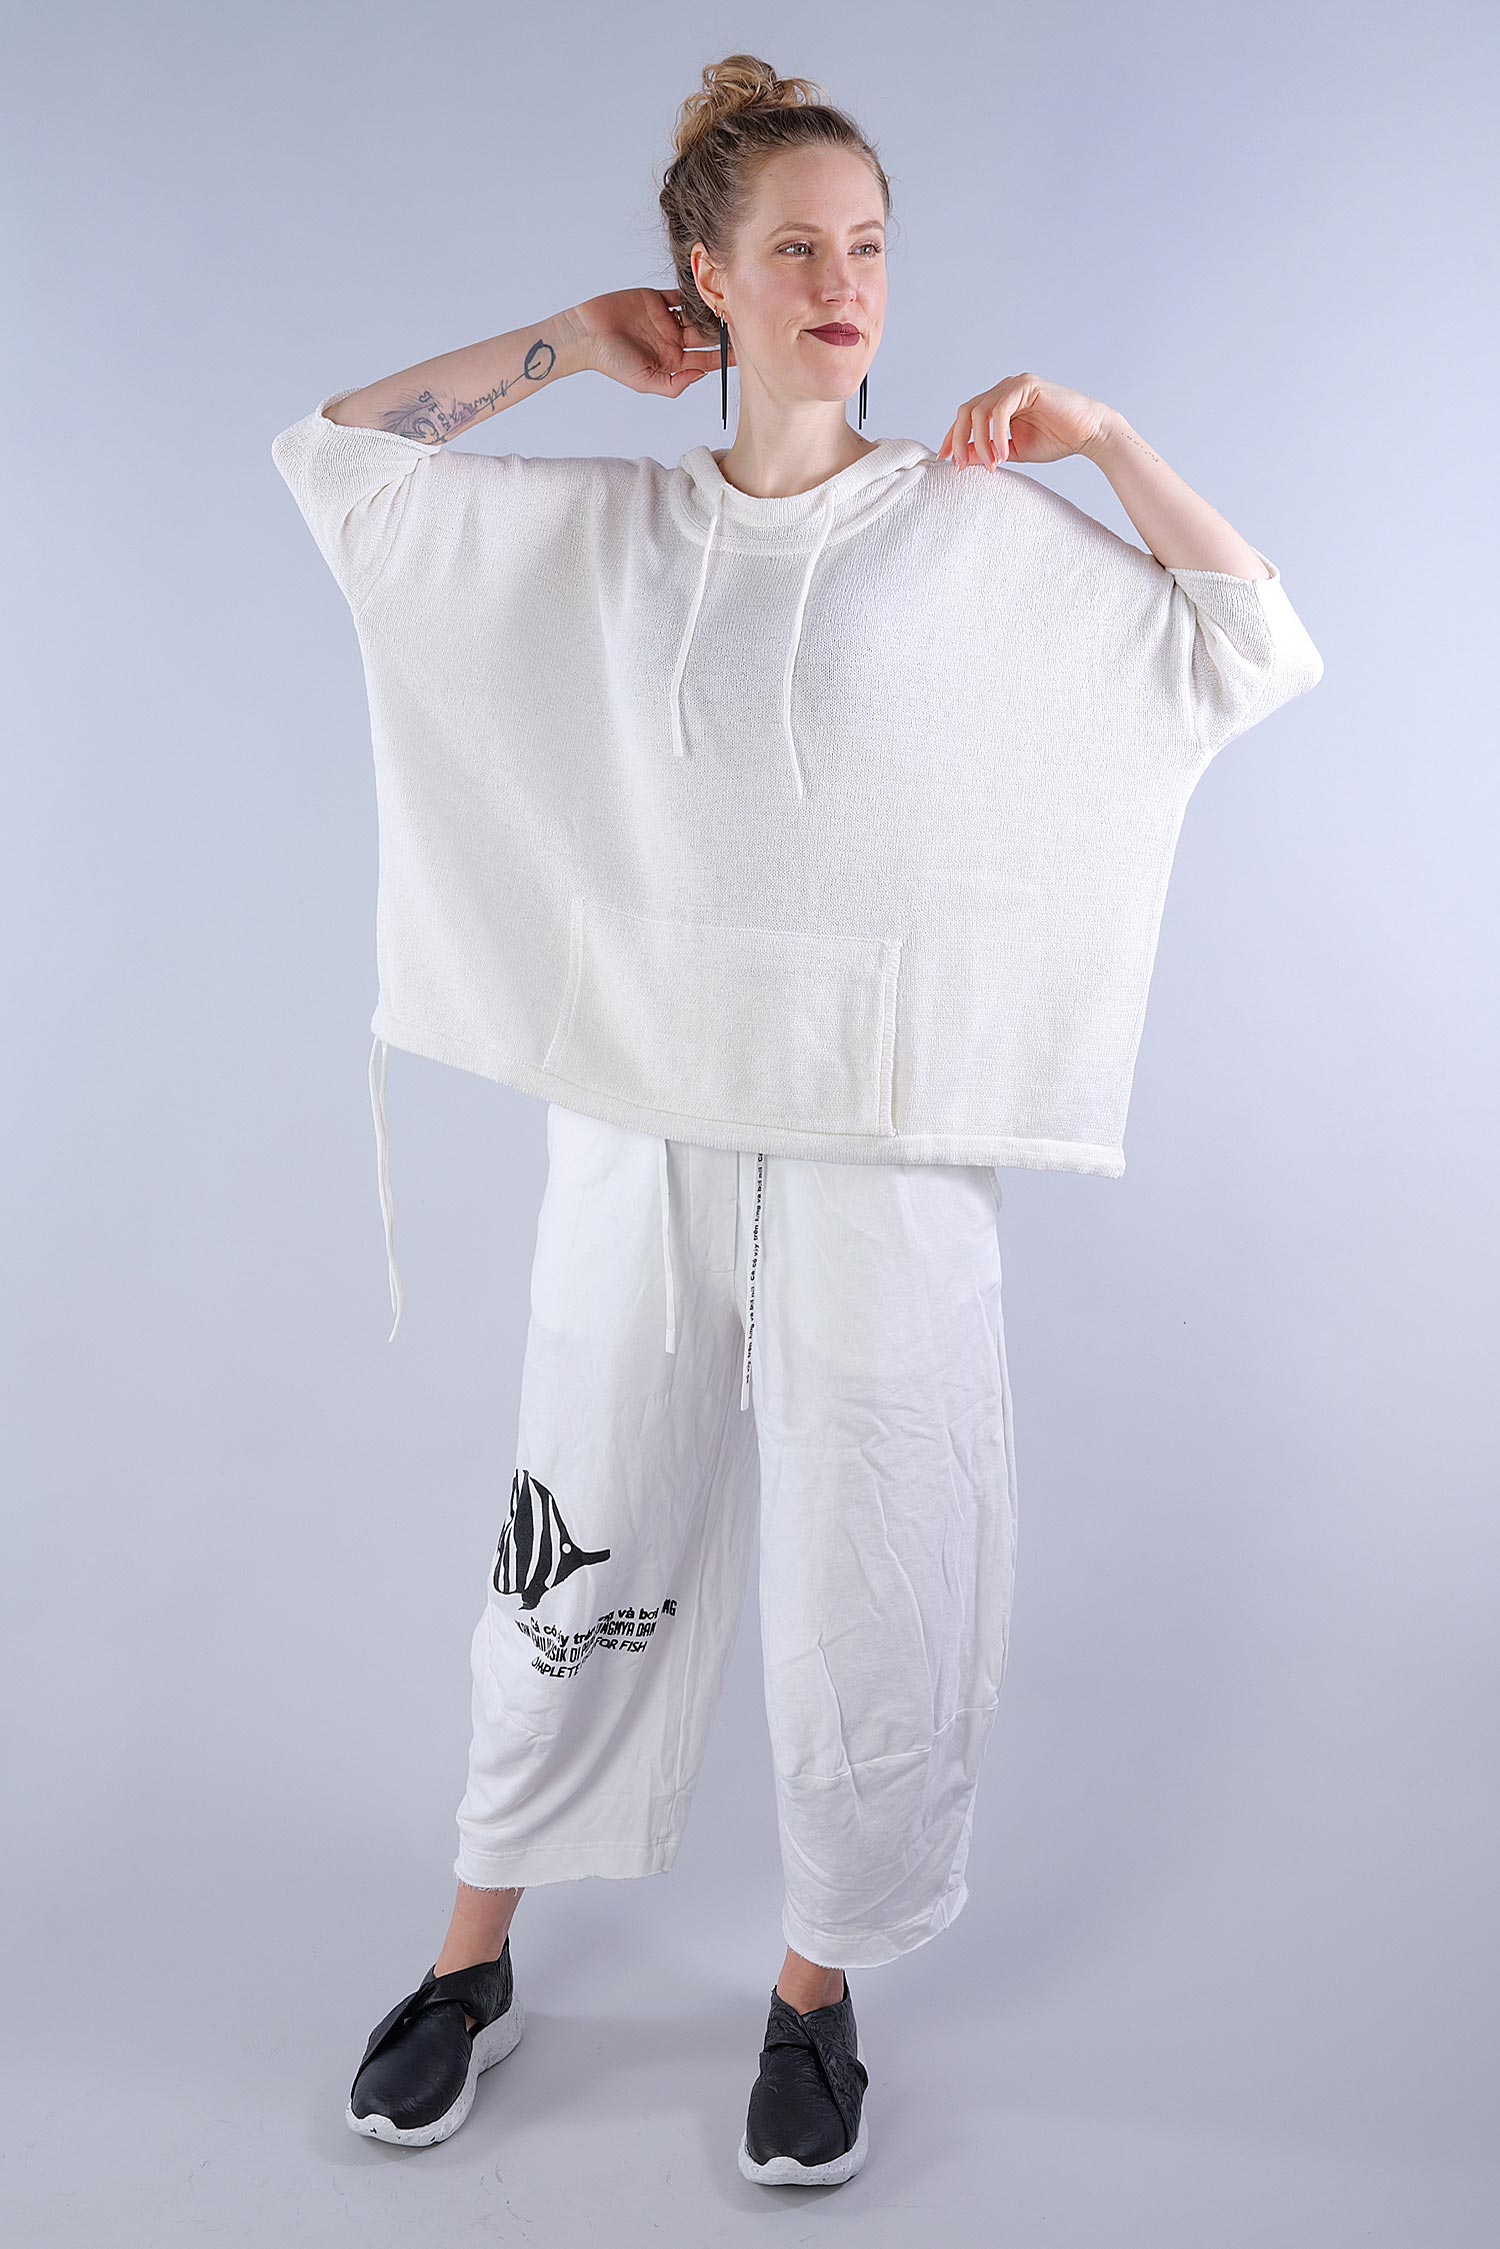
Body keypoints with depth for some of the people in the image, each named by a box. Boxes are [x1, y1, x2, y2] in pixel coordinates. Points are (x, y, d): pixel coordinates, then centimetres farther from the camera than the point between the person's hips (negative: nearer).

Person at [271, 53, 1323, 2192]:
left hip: (879, 1150, -1)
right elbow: (332, 456, 15)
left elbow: (1254, 657, 1)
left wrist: (1106, 439, -6)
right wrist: (556, 342, 11)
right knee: (583, 1568, 14)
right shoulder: (604, 525, 8)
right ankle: (473, 1962, 35)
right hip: (639, 1132, 2)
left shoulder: (976, 527, 1)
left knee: (867, 1600, 8)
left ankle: (816, 1995, 32)